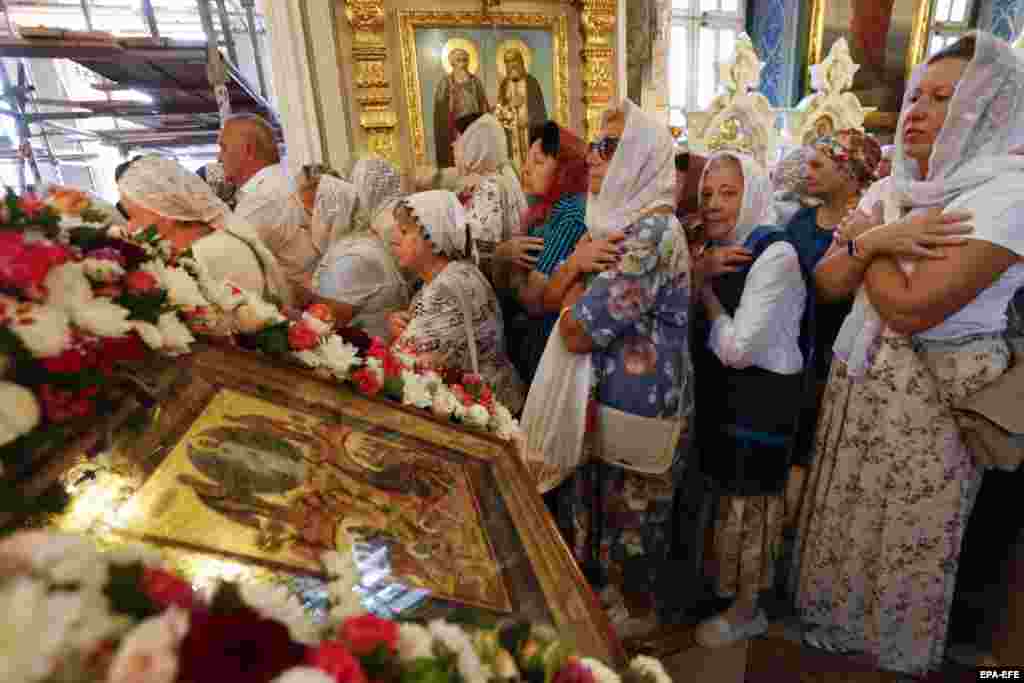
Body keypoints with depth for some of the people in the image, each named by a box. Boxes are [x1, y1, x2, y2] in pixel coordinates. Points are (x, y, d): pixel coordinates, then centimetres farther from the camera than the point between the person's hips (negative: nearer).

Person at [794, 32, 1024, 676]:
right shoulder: (886, 191, 6)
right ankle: (838, 623, 45)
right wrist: (874, 240, -16)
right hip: (857, 379, 7)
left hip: (931, 394, -7)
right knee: (845, 516, 20)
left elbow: (910, 309, -26)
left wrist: (872, 243, -11)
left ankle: (897, 652, 39)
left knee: (907, 537, 12)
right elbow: (827, 281, 1)